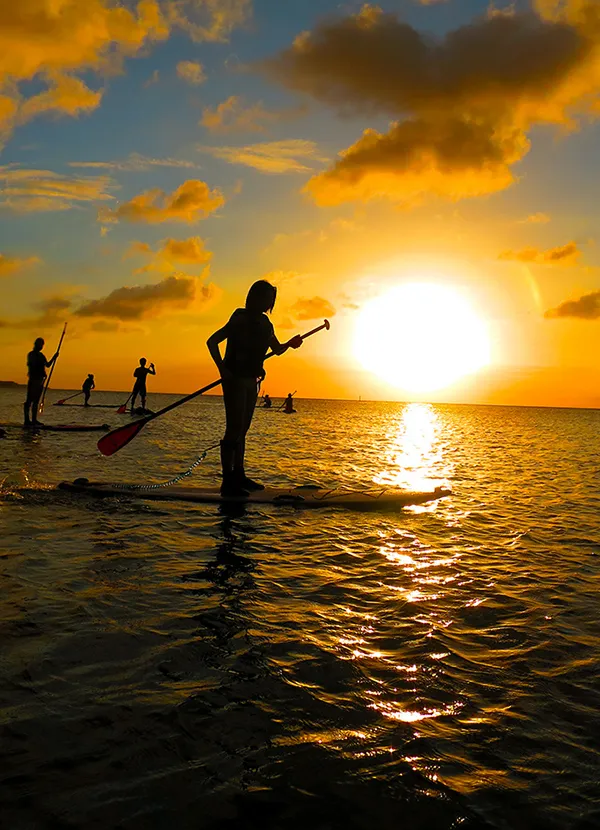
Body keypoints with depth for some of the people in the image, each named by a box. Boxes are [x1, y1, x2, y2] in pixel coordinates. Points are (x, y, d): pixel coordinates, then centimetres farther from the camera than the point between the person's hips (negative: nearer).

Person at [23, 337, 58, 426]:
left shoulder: (40, 355, 20)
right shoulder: (31, 354, -3)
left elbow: (48, 365, 23)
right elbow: (30, 365, -15)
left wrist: (54, 357, 11)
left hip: (40, 380, 8)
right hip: (34, 379, -8)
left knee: (36, 401, 8)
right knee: (30, 400, -8)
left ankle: (34, 420, 10)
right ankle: (27, 420, -8)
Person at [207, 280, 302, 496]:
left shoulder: (265, 324, 11)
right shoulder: (240, 320, -12)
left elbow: (277, 349, 23)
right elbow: (212, 342, -14)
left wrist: (290, 344, 2)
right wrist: (223, 369, -20)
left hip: (251, 381, 8)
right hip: (235, 380, -8)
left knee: (241, 430, 13)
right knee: (234, 430, -11)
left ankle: (238, 476, 21)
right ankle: (228, 482, -9)